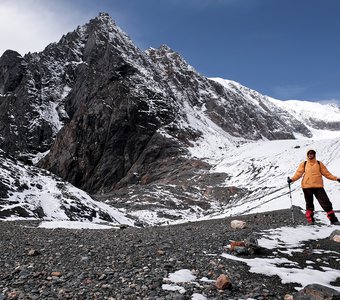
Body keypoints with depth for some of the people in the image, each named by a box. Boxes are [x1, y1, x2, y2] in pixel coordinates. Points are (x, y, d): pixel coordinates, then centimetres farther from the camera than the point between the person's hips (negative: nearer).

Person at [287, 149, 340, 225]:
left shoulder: (319, 164, 12)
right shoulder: (303, 164, 10)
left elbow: (327, 173, 12)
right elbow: (298, 173, 3)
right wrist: (292, 179, -12)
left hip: (318, 186, 0)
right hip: (307, 186, 0)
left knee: (325, 202, -3)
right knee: (309, 204, 6)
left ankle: (333, 219, 4)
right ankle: (310, 220, 15)